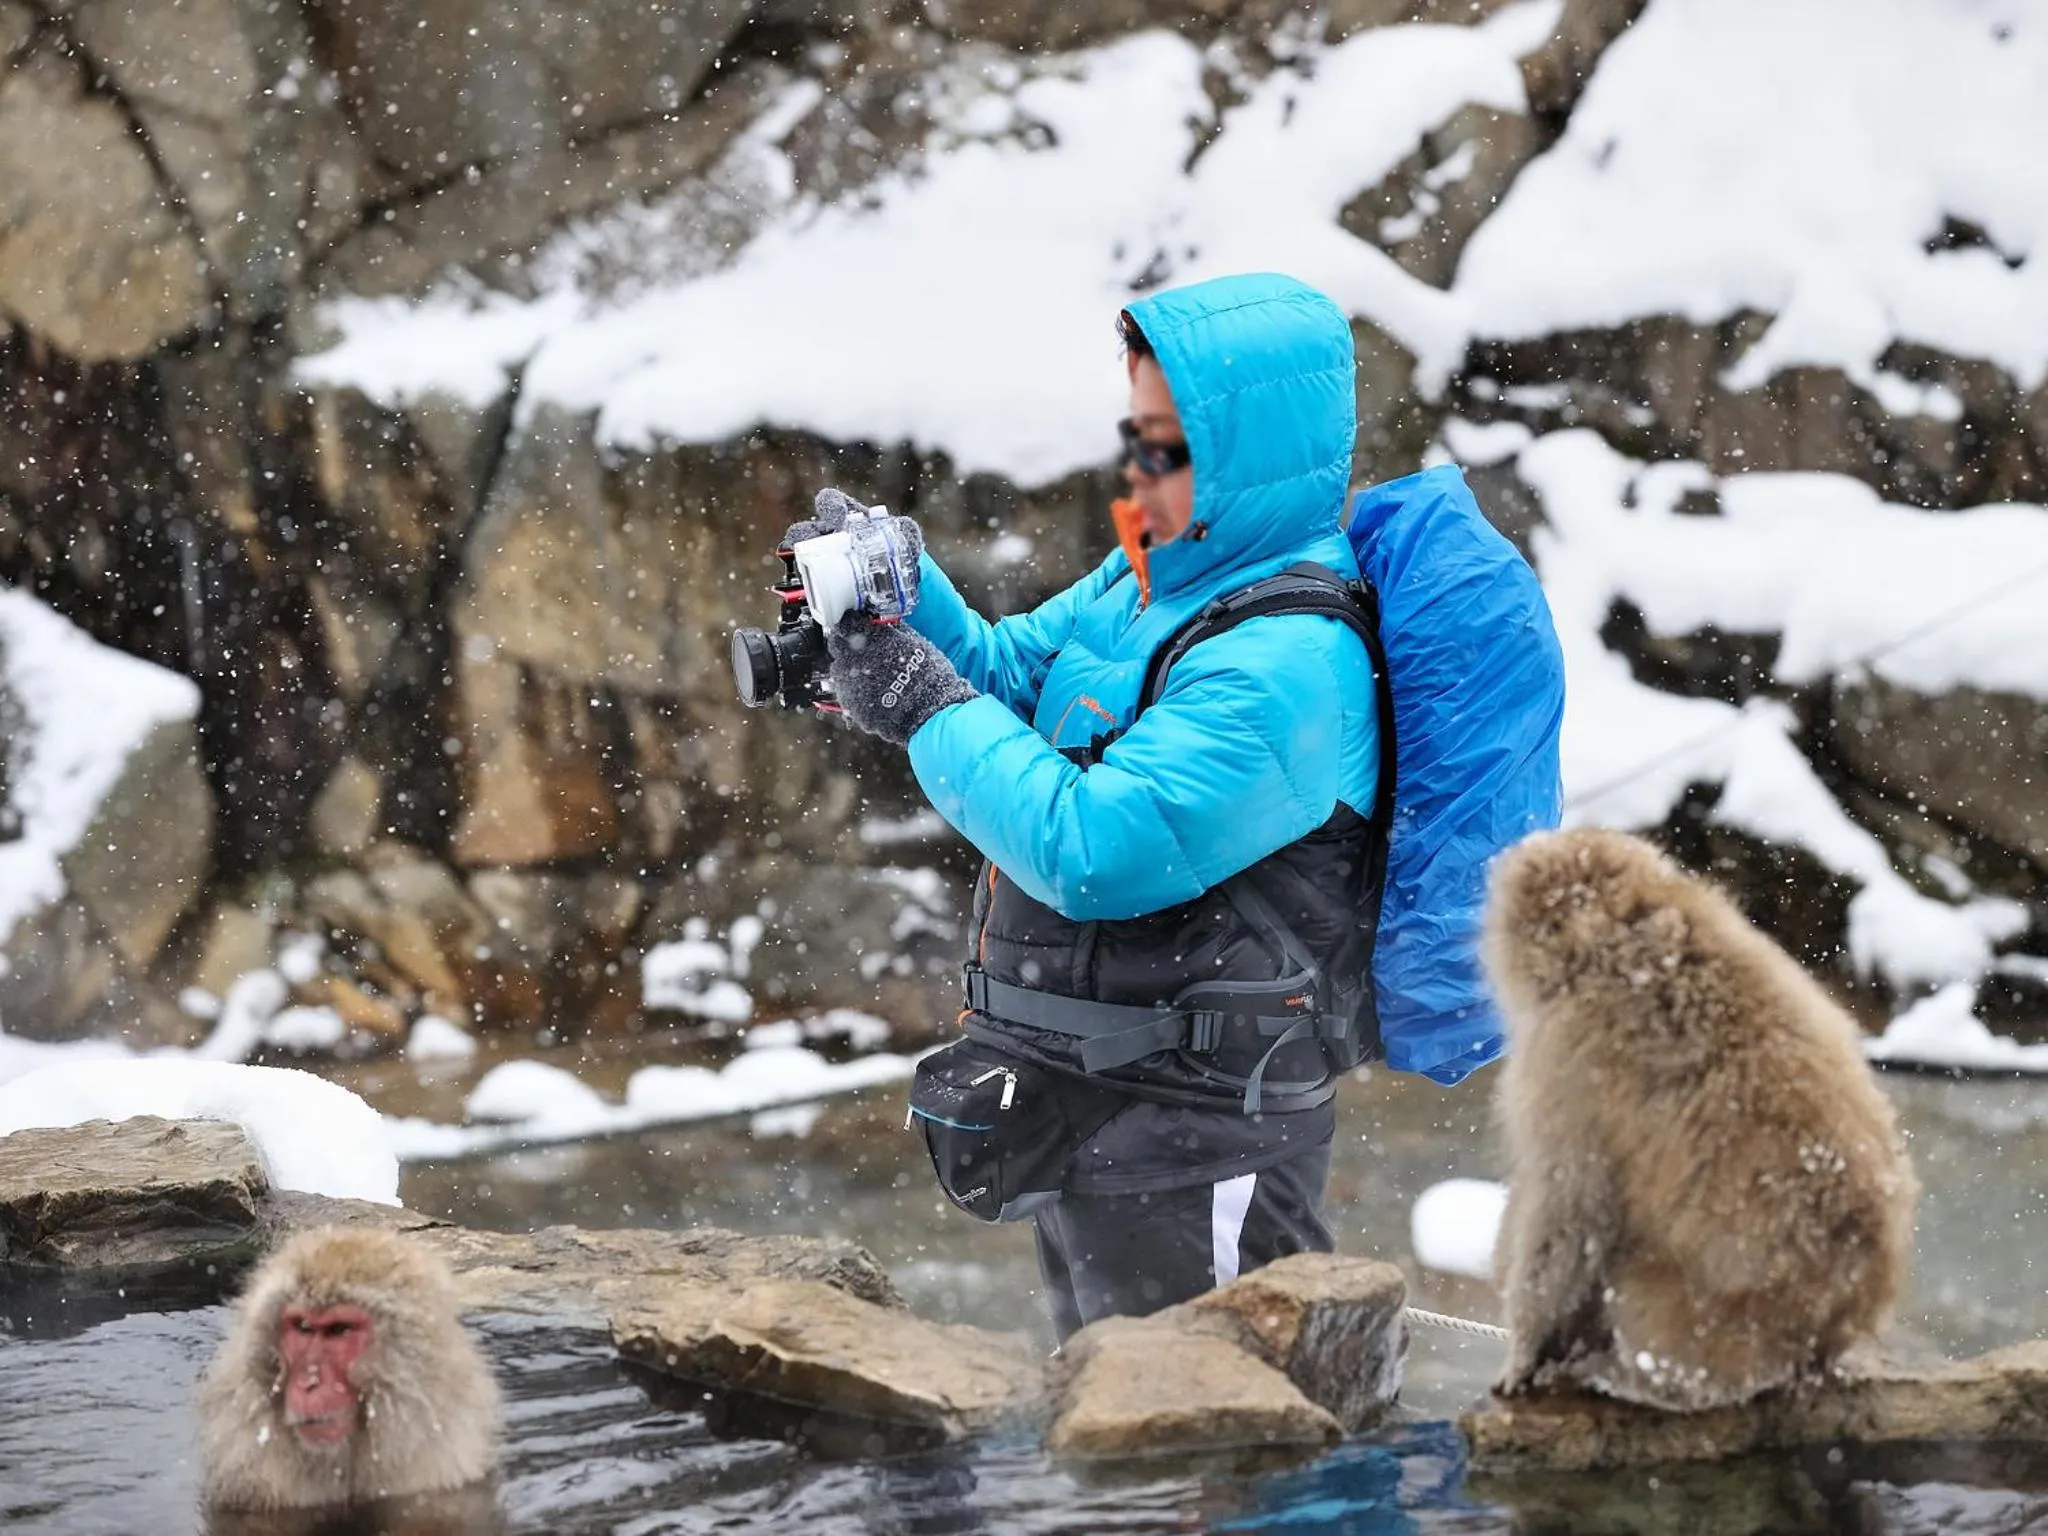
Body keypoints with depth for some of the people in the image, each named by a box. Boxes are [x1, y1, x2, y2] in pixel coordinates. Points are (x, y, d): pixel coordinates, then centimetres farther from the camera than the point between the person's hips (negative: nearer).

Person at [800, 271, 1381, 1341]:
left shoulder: (1285, 665, -23)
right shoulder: (1151, 580, 7)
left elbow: (1093, 853, -28)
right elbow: (1007, 680, 17)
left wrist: (926, 705, -19)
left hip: (1195, 1152, -10)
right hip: (1095, 1129, 10)